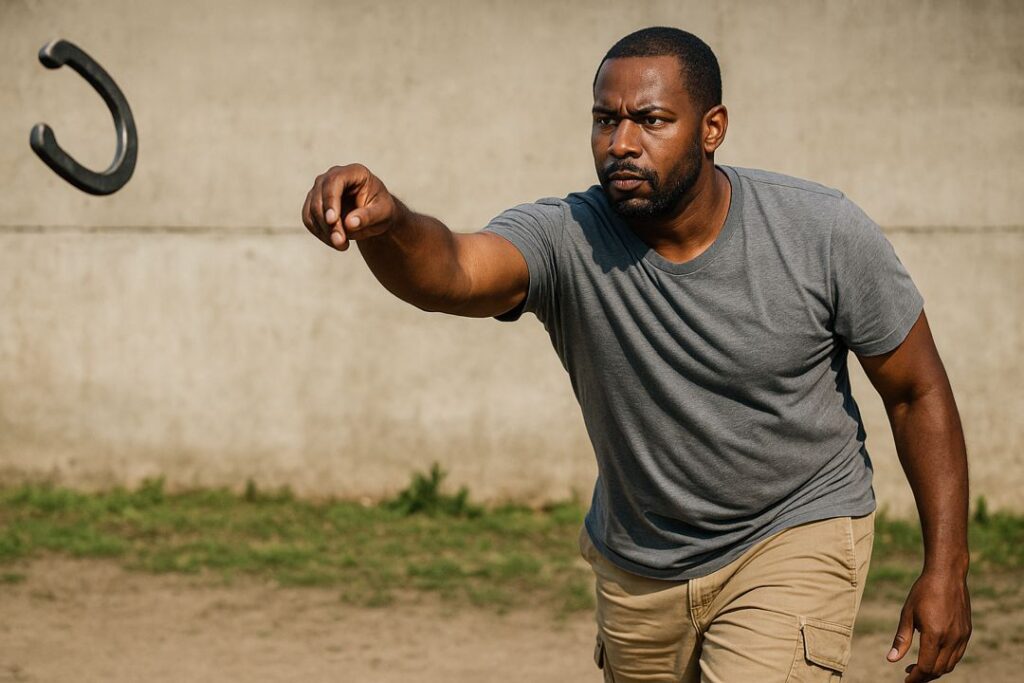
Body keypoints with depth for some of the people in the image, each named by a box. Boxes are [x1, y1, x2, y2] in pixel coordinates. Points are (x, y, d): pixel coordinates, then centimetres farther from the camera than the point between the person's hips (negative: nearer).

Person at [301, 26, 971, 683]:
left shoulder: (823, 232, -18)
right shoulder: (566, 241, -20)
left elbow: (918, 391, -7)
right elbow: (451, 271, -42)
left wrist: (946, 566, -9)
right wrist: (386, 223, -66)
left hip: (796, 535, -3)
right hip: (637, 569, 3)